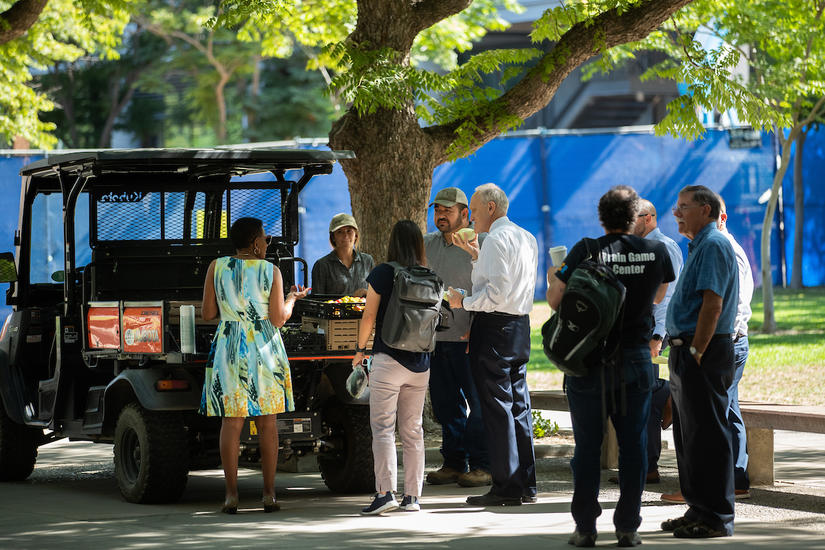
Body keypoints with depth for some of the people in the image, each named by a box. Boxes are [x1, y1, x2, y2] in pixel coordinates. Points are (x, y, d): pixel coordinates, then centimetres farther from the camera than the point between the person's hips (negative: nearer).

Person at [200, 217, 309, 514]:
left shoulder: (217, 267, 0)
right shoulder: (270, 271, -4)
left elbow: (208, 313, 0)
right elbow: (278, 319, -5)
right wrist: (292, 298, 13)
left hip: (228, 349, 1)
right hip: (264, 349, -1)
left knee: (231, 422, 3)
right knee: (267, 422, 6)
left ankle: (231, 495, -1)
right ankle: (269, 495, 6)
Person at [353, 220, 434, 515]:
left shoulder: (382, 274, -7)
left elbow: (369, 317, -5)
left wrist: (360, 349, 8)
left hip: (388, 358, -4)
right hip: (420, 363, 4)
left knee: (382, 427, -3)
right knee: (413, 429, 10)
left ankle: (386, 491, -15)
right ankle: (412, 496, 9)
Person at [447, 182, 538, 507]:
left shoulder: (496, 239, -14)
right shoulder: (526, 238, 15)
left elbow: (497, 292, -21)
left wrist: (464, 302, -8)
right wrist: (476, 254, 21)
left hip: (494, 327, -9)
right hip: (520, 325, 9)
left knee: (497, 407, -6)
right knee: (519, 405, 11)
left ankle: (506, 487, -6)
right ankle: (527, 485, 13)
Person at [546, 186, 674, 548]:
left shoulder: (586, 251, -10)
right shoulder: (657, 252, -1)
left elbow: (555, 300, -6)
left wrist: (552, 278, 15)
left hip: (590, 359, -2)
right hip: (636, 359, 2)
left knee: (588, 446, 4)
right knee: (633, 444, 6)